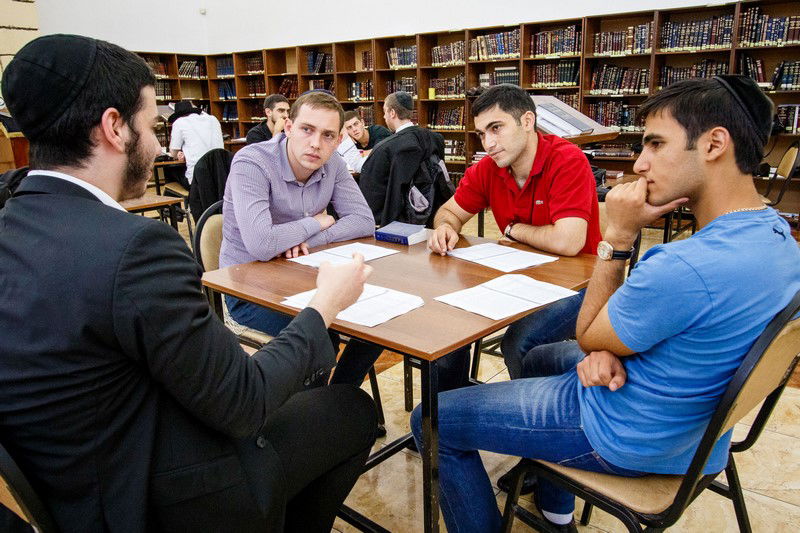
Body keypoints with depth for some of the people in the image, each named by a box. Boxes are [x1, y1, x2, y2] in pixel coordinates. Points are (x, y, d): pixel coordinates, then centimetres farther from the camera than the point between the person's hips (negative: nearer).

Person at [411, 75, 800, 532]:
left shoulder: (686, 267, -36)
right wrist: (610, 348, -11)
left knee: (434, 420, -3)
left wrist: (619, 236, -16)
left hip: (627, 440, -9)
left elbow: (588, 337, -17)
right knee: (540, 358, 34)